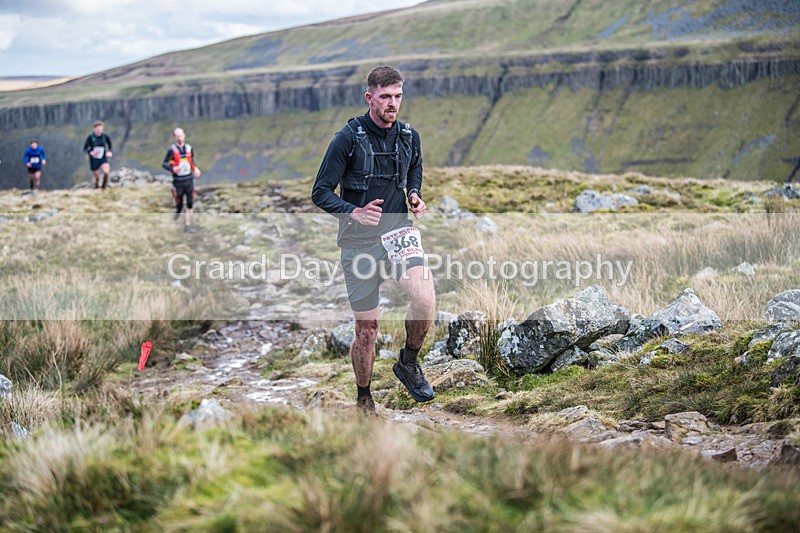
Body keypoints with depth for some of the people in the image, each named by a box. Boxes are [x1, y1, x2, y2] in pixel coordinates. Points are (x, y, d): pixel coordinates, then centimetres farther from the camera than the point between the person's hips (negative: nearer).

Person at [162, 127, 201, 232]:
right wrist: (172, 169, -24)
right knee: (179, 205, 5)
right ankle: (177, 212, 39)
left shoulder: (189, 148, 3)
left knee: (190, 204, -1)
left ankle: (187, 225, 8)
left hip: (189, 180, 3)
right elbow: (164, 164, -6)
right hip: (178, 182, -3)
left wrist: (195, 168, 1)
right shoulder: (172, 150, -10)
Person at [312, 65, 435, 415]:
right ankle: (363, 401, 27)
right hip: (359, 240, -2)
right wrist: (354, 212, -26)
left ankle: (409, 363, 0)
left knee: (425, 297, -27)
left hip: (398, 229, 2)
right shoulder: (348, 137, -10)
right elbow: (321, 193, -8)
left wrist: (415, 196, 3)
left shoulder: (409, 137, 3)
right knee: (367, 331, 4)